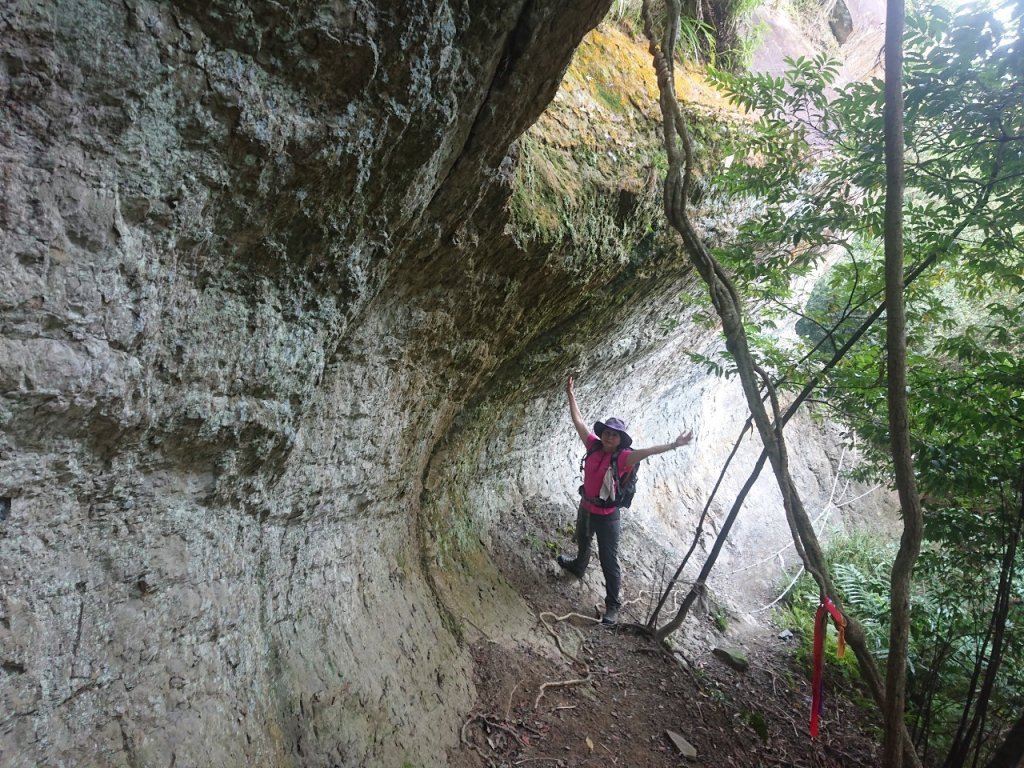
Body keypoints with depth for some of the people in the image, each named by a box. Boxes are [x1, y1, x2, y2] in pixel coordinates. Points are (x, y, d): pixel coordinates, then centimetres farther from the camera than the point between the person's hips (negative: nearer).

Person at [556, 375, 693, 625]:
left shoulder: (622, 457, -23)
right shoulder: (594, 446, -9)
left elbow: (645, 451, -39)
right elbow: (579, 421, -2)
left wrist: (673, 445, -53)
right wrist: (571, 395, 2)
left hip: (607, 516, -6)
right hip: (586, 508, 6)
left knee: (609, 561, 2)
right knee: (582, 542, 34)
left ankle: (613, 606, 17)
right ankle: (578, 566, 65)